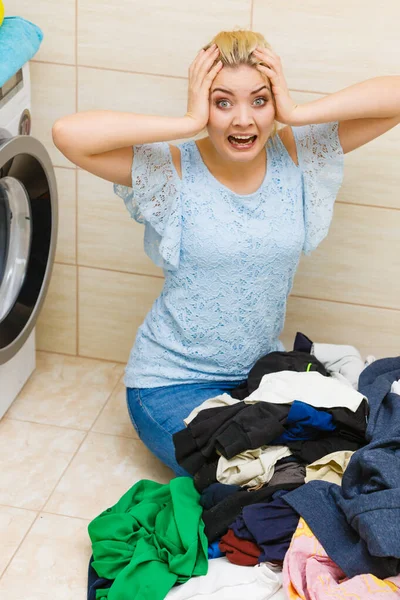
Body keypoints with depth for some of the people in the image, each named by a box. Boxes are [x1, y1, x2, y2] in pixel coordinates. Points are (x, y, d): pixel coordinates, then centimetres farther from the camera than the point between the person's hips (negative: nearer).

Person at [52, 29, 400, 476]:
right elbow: (68, 133, -32)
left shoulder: (298, 155, -6)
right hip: (172, 383, -4)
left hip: (262, 368, 4)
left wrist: (297, 113, -24)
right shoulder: (171, 171, -16)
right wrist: (189, 123, -30)